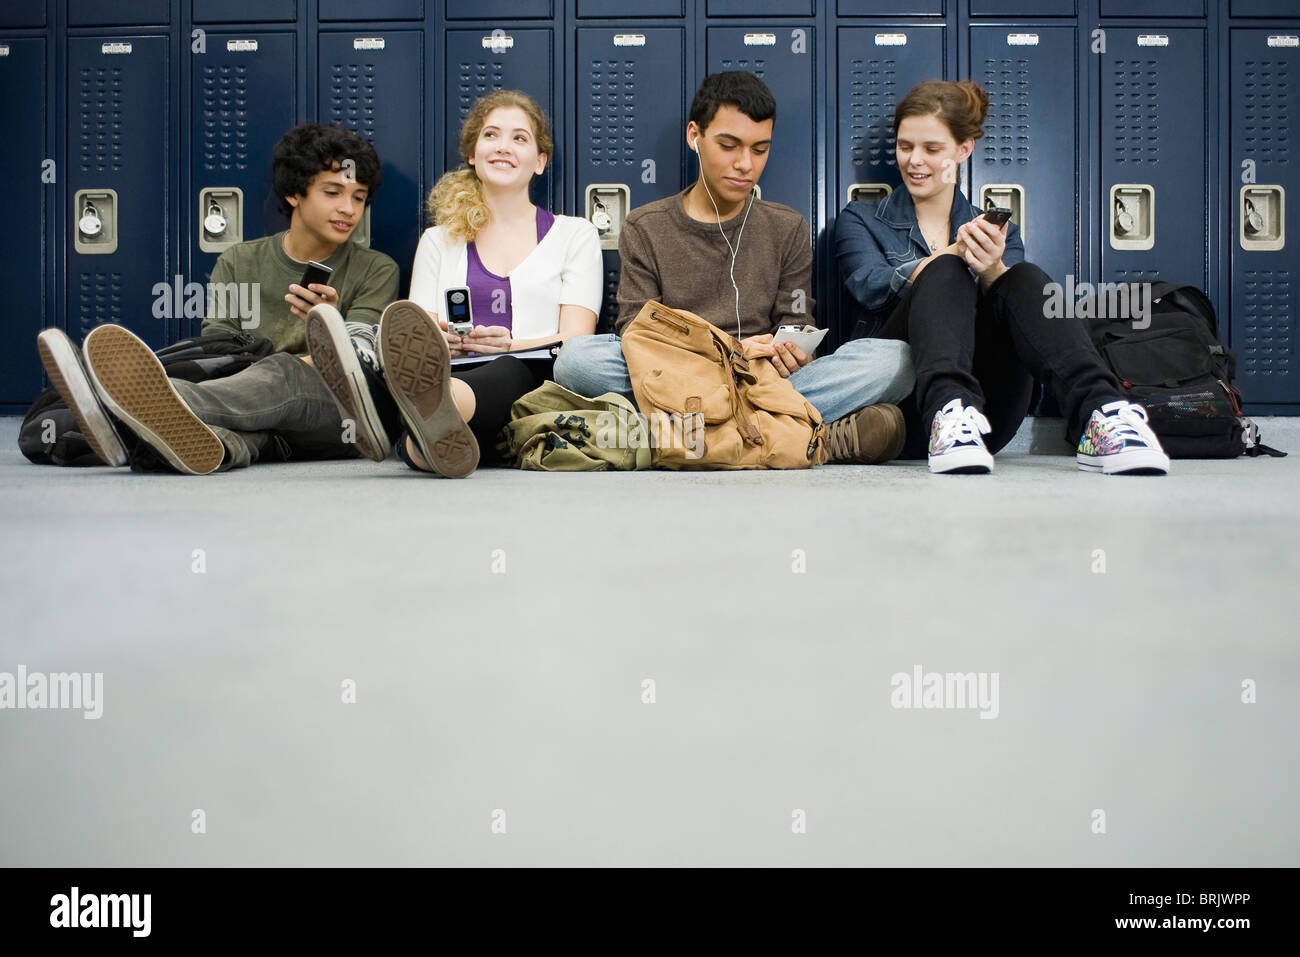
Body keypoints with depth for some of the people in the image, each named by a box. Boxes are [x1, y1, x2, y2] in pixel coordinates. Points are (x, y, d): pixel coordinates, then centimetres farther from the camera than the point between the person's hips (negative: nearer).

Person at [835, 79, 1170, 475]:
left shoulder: (994, 231, 22)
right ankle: (948, 415, -51)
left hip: (988, 408, 2)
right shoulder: (860, 221, 16)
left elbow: (1015, 297, 1)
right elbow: (872, 288, -6)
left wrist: (991, 268, -22)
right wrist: (955, 251, -21)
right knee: (946, 273, -25)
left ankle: (1100, 415, -44)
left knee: (1026, 280, -21)